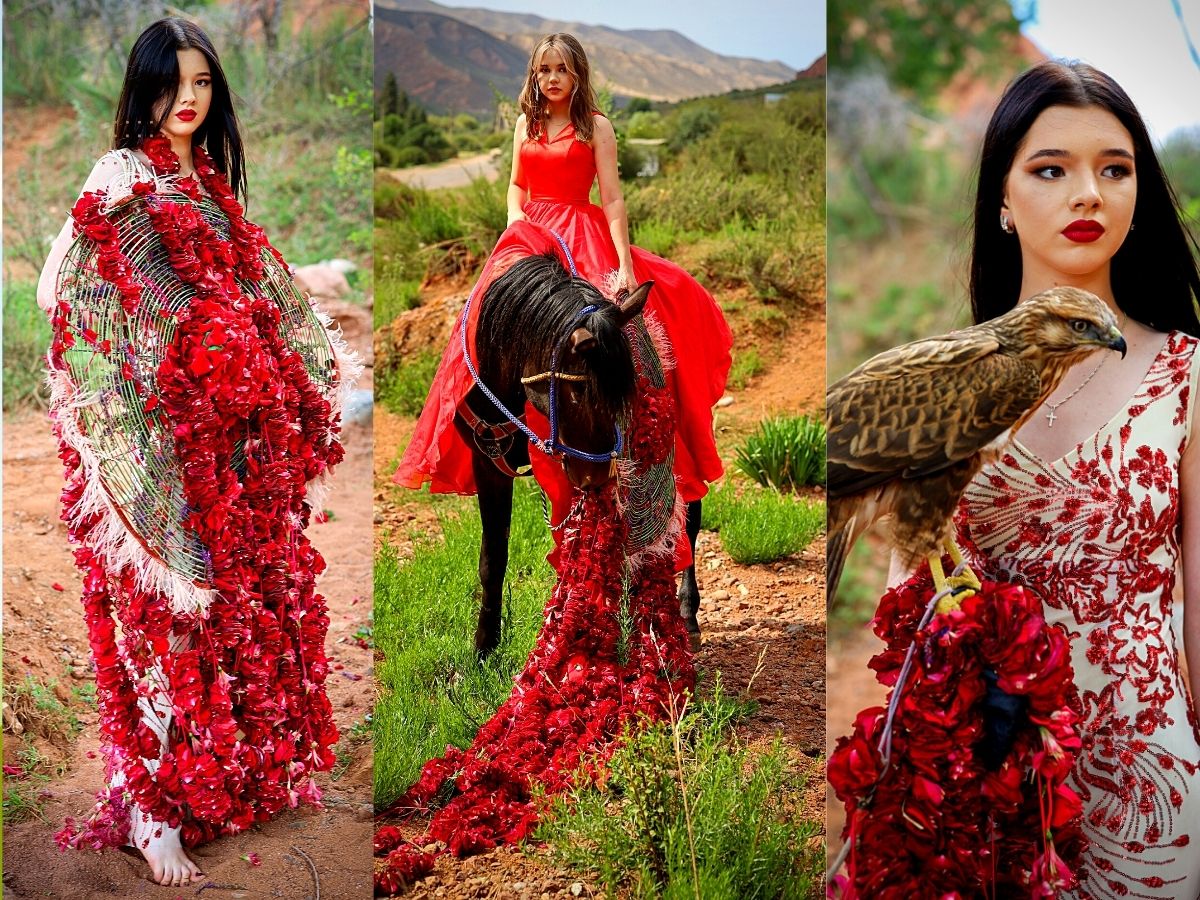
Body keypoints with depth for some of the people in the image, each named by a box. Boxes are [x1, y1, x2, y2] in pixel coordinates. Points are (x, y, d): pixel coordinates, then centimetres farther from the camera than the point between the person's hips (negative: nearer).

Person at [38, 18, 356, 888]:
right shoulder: (122, 185, -6)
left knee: (240, 596, 12)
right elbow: (69, 295, -16)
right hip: (160, 439, -7)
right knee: (164, 609, -5)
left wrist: (326, 358, 27)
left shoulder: (213, 185, 16)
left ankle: (239, 768, 26)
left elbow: (263, 292, 25)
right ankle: (153, 808, 2)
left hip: (231, 434, 7)